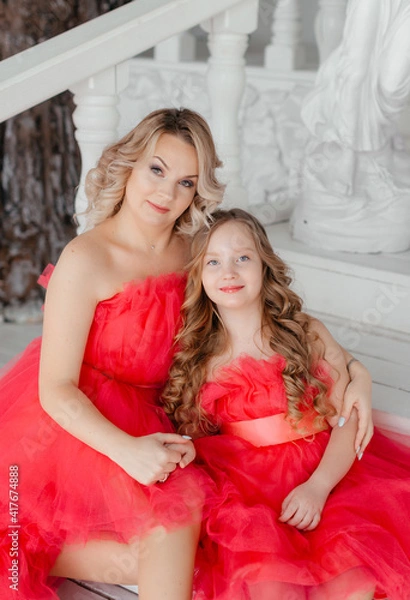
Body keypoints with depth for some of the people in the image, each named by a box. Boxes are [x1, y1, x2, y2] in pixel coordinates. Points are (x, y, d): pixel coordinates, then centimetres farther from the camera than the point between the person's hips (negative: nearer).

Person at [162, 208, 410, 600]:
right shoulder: (194, 358, 7)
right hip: (244, 482, 0)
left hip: (329, 471, 0)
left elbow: (349, 420, -3)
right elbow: (191, 436, 11)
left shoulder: (307, 335, 4)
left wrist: (318, 486, -18)